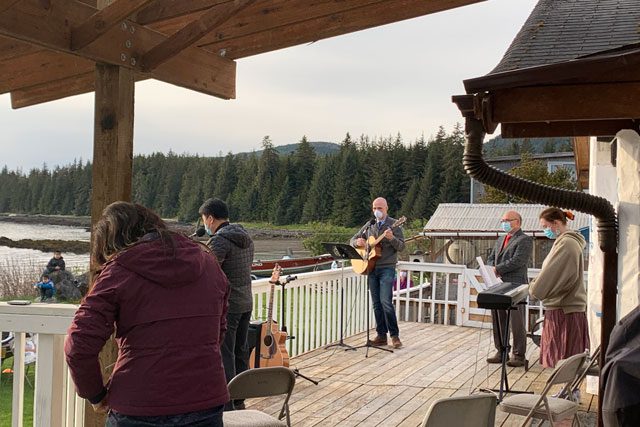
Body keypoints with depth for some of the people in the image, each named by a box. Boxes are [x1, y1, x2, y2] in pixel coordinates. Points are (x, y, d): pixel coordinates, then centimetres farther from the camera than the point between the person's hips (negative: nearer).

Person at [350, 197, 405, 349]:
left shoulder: (393, 224, -2)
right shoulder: (369, 225, 13)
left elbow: (401, 246, -8)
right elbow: (353, 239, 18)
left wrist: (392, 238, -27)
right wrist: (357, 242, -6)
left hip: (387, 268, -5)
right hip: (371, 268, 5)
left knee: (386, 302, -14)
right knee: (376, 304, 6)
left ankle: (395, 335, -3)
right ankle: (381, 336, 13)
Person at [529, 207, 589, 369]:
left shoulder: (566, 243, -16)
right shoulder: (565, 241, 16)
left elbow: (551, 274, -19)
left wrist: (534, 289, -6)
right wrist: (537, 286, 6)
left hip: (563, 310, -10)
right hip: (563, 308, 10)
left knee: (561, 359, -3)